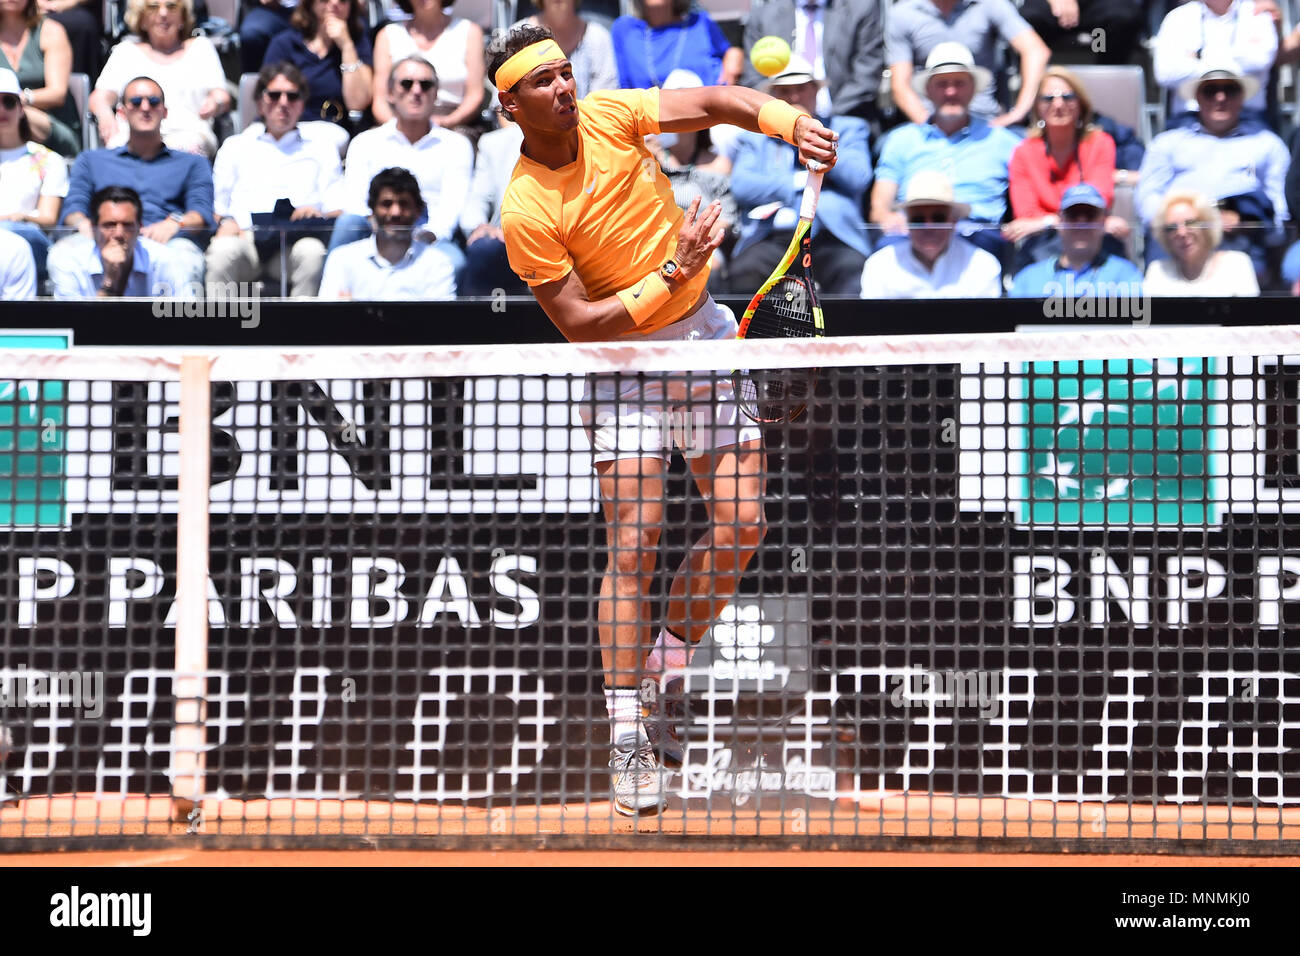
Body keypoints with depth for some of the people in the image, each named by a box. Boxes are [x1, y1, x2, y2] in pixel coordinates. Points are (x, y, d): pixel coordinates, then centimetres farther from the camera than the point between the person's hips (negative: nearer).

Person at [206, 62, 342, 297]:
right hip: (245, 238, 0)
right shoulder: (236, 146, 30)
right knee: (223, 249, -36)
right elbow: (215, 207, 21)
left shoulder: (320, 150, 28)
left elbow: (339, 211, 16)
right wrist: (225, 222, -4)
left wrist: (319, 214, -8)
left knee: (313, 251, -37)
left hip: (297, 240, 0)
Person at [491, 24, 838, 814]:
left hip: (705, 332, 5)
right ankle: (629, 740, -10)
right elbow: (580, 324, -18)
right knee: (634, 544, -13)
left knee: (741, 523, -1)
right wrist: (672, 273, -24)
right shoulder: (527, 212, -19)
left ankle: (659, 684, 16)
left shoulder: (608, 116, -6)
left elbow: (714, 103, -7)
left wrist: (792, 122, -25)